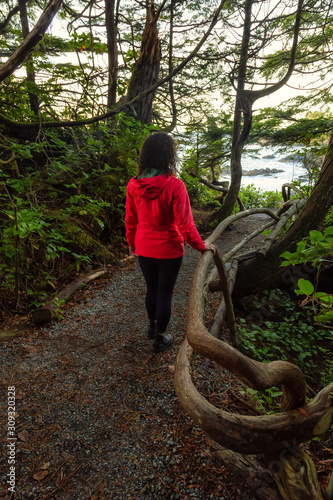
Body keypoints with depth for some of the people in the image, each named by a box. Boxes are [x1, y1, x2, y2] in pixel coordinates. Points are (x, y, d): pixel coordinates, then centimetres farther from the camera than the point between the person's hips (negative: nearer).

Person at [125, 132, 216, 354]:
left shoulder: (134, 185, -6)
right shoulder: (174, 185, -20)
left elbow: (130, 220, 4)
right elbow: (184, 223, -18)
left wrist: (132, 243, 19)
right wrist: (200, 245, -4)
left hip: (144, 250, 5)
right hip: (169, 251, -4)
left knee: (152, 289, 24)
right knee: (165, 294, 12)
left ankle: (153, 326, 46)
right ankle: (160, 338, 29)